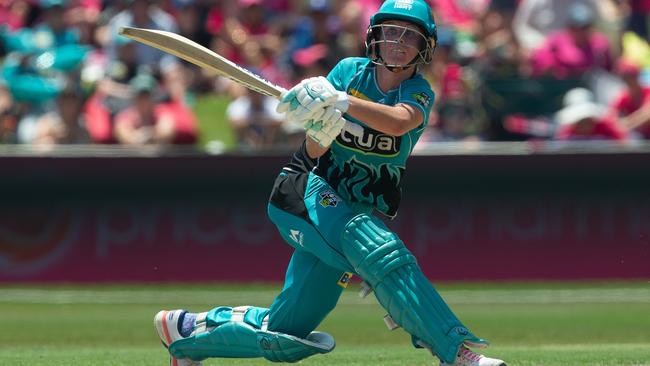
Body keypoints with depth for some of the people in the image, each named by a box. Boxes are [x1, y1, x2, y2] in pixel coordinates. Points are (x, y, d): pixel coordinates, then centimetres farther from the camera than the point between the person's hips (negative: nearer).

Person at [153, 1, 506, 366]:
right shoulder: (351, 71, -2)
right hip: (307, 190, -3)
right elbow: (314, 151, -8)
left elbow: (398, 121, -26)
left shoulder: (418, 92, -1)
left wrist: (338, 100, -38)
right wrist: (320, 129, -31)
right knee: (378, 249, -33)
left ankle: (188, 328, 24)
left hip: (358, 210, 3)